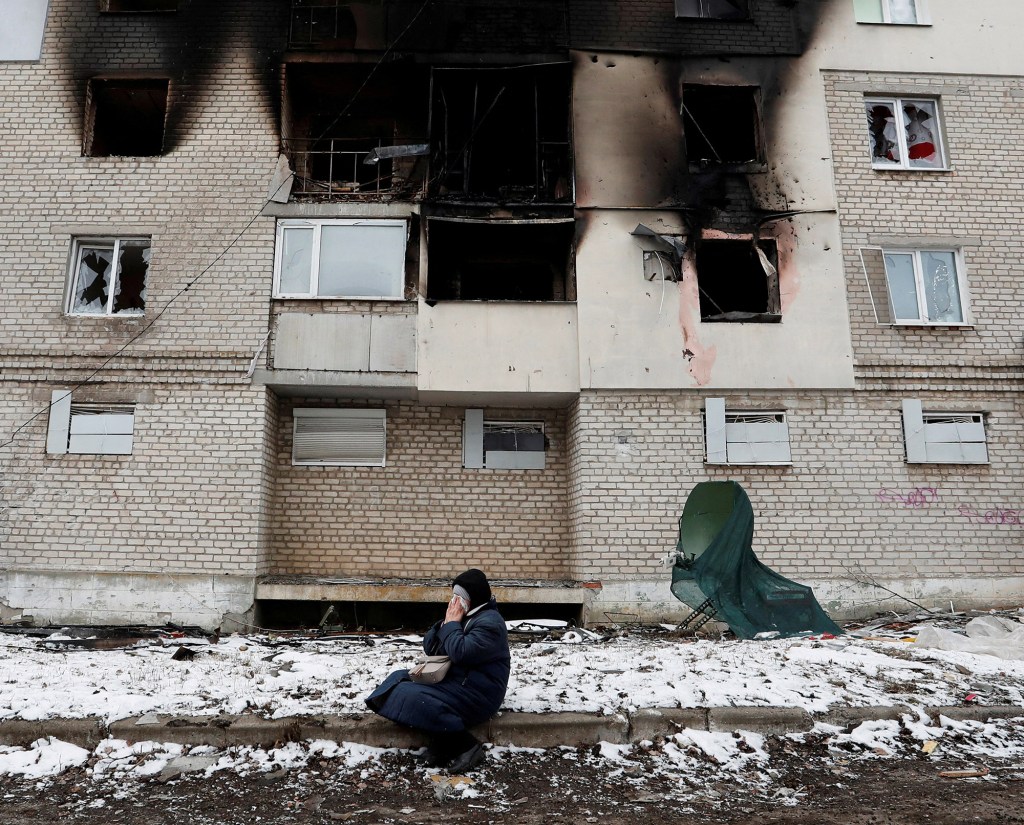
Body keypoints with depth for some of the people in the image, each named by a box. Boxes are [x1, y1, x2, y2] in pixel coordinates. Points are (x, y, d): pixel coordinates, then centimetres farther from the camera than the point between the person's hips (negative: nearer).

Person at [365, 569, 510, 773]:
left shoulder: (489, 622, -15)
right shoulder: (463, 616, 13)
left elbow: (460, 653, -28)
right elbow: (429, 647, 10)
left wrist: (453, 623, -14)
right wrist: (446, 623, -5)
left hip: (475, 693, -11)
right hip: (452, 680, 11)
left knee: (412, 697, -24)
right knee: (399, 678, 6)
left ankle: (467, 745, -15)